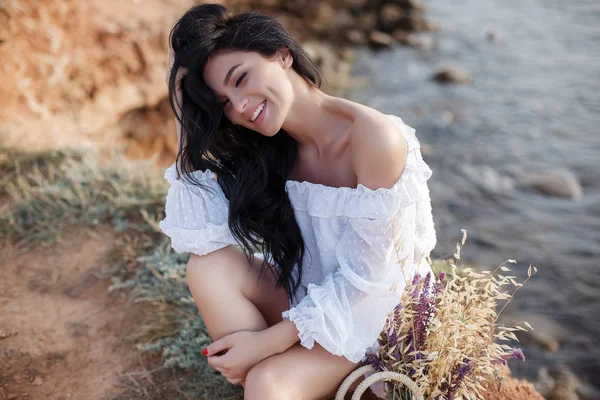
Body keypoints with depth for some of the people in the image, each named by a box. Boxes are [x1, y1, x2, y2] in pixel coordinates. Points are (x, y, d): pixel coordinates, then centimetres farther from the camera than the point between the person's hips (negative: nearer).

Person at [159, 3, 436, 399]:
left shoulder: (374, 138, -24)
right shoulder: (263, 145, -5)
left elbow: (364, 277, -22)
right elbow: (202, 233, -14)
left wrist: (268, 341, -22)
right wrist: (188, 120, -16)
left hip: (375, 308, -5)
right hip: (305, 293, 6)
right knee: (209, 265, -20)